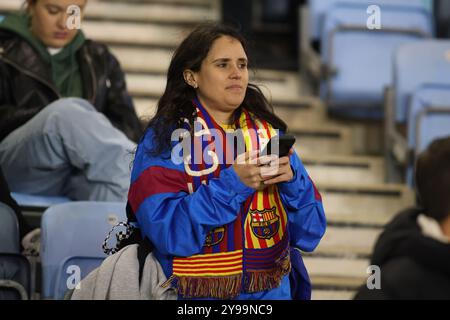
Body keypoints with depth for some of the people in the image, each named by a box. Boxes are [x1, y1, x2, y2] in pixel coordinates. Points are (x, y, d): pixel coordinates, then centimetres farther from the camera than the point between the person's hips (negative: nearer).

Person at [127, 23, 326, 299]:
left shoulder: (270, 133, 8)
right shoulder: (164, 138, -1)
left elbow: (310, 234, 6)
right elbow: (165, 231, -14)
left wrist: (292, 180, -10)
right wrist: (233, 183, -18)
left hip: (272, 291, 3)